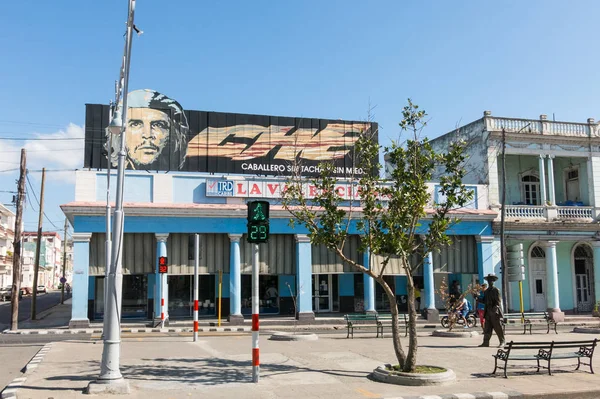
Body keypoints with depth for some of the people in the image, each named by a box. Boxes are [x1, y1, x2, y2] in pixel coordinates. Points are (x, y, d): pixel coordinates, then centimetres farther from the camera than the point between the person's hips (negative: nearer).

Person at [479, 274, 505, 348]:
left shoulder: (496, 290, -3)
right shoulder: (486, 291, 16)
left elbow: (498, 301, -10)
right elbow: (484, 301, 18)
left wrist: (495, 308, -25)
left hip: (495, 312, -6)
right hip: (488, 312, 6)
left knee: (498, 328, -2)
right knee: (487, 328, 4)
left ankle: (502, 342, 7)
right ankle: (486, 342, 6)